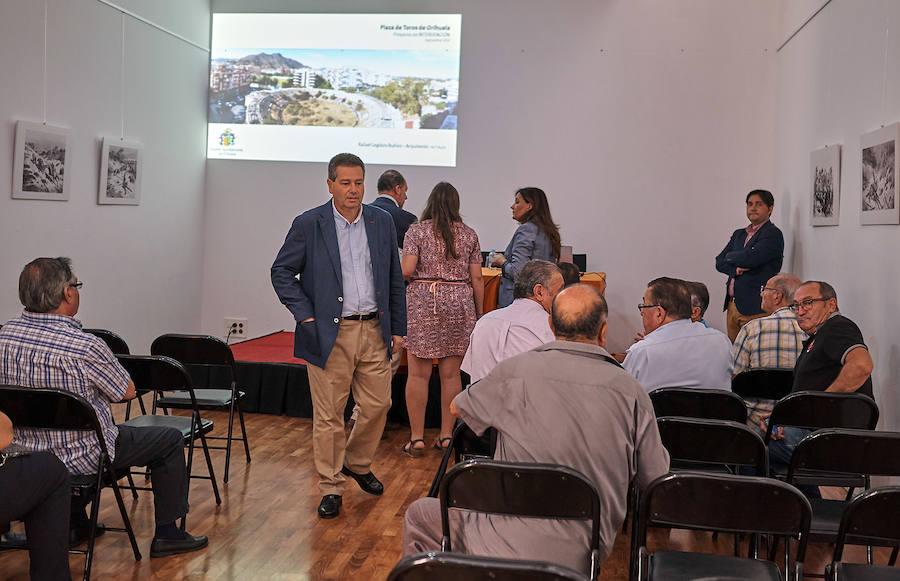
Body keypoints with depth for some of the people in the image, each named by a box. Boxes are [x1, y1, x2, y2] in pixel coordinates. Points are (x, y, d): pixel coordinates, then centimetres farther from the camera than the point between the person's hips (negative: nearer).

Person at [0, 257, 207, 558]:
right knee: (171, 440, 12)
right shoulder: (85, 347, -28)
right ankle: (167, 535, 18)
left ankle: (74, 522, 41)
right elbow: (128, 392, -12)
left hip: (26, 450, 7)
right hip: (80, 458, -7)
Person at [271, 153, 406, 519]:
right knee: (328, 414, 1)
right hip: (330, 333, -4)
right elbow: (281, 272, 0)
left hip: (374, 330, 4)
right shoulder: (309, 225, -3)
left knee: (377, 405, 9)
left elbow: (394, 279, 13)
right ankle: (331, 487, 16)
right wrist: (305, 316, -9)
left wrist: (397, 327, 11)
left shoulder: (382, 222, 8)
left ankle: (357, 463, 35)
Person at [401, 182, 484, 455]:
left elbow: (406, 270, -9)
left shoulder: (417, 231, 1)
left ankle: (416, 437, 4)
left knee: (418, 373, 2)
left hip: (422, 302, -2)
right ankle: (446, 435, 13)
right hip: (459, 303, 2)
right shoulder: (469, 235, 7)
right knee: (451, 373, 7)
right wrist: (479, 312, 13)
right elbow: (476, 279, 5)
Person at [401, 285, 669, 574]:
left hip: (510, 547, -3)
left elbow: (458, 407, 12)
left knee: (418, 515, 22)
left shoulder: (515, 370, -8)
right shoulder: (631, 391, -6)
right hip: (583, 558, 4)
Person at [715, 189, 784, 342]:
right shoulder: (739, 234, 19)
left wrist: (730, 256, 1)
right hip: (733, 305, 7)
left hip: (755, 308, -7)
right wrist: (736, 269, -9)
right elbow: (719, 262, 11)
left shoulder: (773, 234, -5)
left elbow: (751, 258, -20)